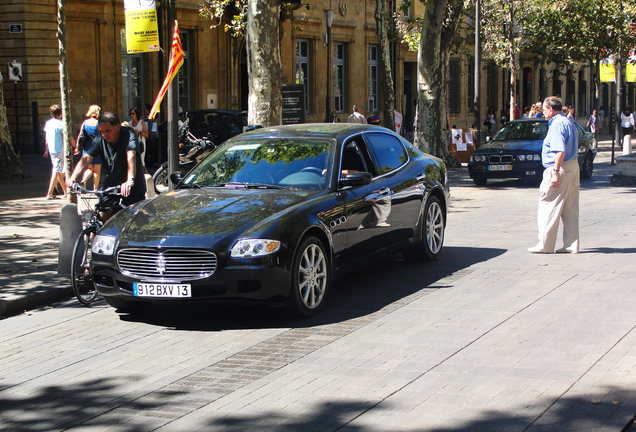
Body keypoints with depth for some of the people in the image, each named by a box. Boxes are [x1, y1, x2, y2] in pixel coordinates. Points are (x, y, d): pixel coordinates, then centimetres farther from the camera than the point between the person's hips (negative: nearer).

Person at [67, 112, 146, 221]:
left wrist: (130, 180, -58)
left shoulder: (129, 135, -23)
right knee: (103, 215, -7)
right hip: (111, 183, 3)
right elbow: (86, 159, -19)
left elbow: (131, 156, -40)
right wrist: (73, 177, -36)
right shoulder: (100, 139, -10)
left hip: (134, 187, -3)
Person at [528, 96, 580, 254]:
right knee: (570, 209, 10)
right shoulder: (569, 122, 18)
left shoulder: (557, 124, -13)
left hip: (561, 168, -10)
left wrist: (556, 171, -24)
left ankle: (545, 245, 1)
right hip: (573, 166, 10)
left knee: (549, 207, -2)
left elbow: (560, 151, -23)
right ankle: (571, 245, 11)